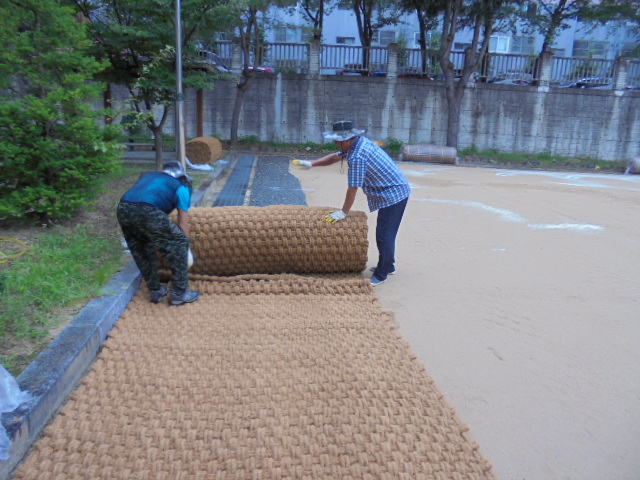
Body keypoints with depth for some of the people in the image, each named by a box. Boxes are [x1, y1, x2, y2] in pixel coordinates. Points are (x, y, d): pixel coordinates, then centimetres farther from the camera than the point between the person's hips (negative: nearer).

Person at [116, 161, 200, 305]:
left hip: (123, 208, 6)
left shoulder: (148, 175, 35)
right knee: (179, 244, 11)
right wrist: (185, 246, 29)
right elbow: (183, 224, 17)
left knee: (141, 250, 26)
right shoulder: (181, 186, 22)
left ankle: (156, 291, 34)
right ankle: (179, 293, 14)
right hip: (147, 211, -5)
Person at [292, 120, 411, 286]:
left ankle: (381, 275, 4)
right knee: (386, 233, 20)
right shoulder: (359, 142, 5)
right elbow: (336, 156, 17)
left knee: (384, 235, -5)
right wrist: (311, 163, 11)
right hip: (396, 191, 11)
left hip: (393, 195, -11)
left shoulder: (357, 156, -26)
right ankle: (388, 266, 34)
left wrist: (344, 212, -11)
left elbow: (353, 188, -22)